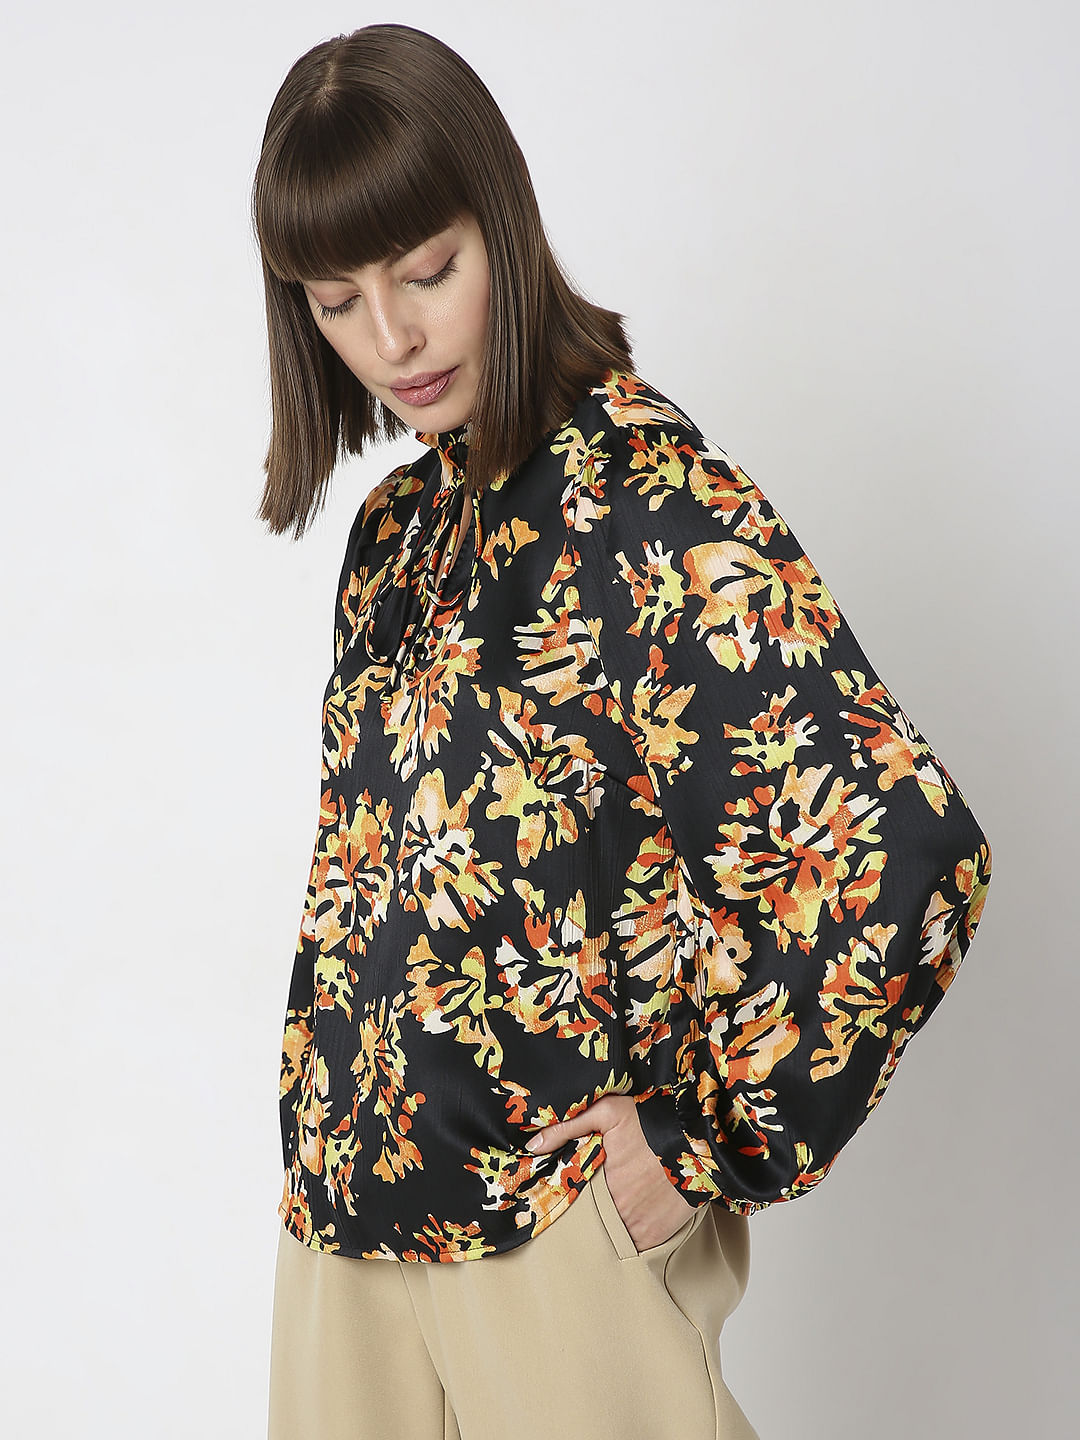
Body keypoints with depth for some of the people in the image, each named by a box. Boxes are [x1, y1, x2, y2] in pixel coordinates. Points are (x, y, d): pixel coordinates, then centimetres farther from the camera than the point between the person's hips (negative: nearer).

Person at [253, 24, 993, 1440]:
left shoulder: (655, 500, -17)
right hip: (356, 1190, 7)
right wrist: (340, 1141, 9)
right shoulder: (405, 517, 6)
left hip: (552, 1220, -6)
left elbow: (902, 855, -26)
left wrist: (709, 1143, -17)